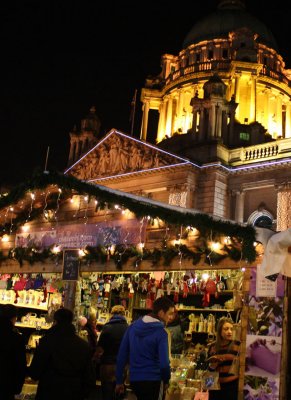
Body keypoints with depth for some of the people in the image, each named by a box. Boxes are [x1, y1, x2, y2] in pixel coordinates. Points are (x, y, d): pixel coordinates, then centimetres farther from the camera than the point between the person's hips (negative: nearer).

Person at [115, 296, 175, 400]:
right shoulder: (161, 332, -15)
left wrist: (119, 380, 10)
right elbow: (164, 363, -19)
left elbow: (122, 354, 3)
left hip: (134, 379, 6)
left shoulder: (133, 326, 2)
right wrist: (166, 380, 0)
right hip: (153, 381, -5)